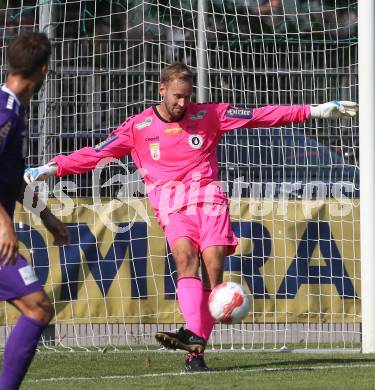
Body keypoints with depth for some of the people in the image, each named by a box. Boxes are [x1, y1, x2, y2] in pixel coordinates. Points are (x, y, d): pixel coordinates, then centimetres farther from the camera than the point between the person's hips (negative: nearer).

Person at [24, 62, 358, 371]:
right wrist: (52, 168, -4)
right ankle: (194, 335, -44)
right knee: (186, 257, -27)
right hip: (172, 205, -1)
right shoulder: (139, 127, 8)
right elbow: (95, 153, 6)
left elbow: (261, 116, 9)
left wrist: (313, 111, 6)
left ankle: (197, 351, -14)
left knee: (213, 269, -13)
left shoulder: (208, 115, 9)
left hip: (209, 198, 1)